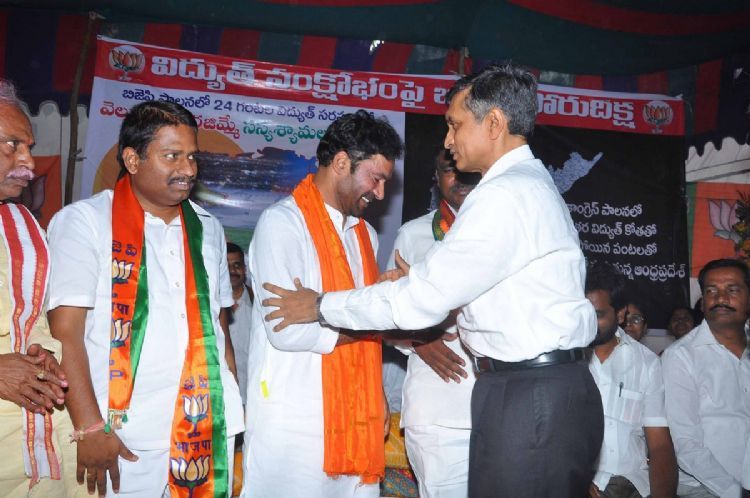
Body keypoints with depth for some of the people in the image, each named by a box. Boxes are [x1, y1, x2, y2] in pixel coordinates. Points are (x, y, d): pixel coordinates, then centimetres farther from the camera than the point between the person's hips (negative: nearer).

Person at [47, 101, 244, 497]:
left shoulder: (208, 228, 13)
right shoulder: (84, 221, -3)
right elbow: (65, 332, -10)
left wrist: (233, 407, 8)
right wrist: (90, 429, -15)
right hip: (126, 441, -4)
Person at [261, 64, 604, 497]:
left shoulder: (506, 194, -17)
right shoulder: (532, 183, 16)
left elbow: (420, 300, -16)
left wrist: (320, 306, -5)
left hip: (531, 398, -9)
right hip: (546, 385, 9)